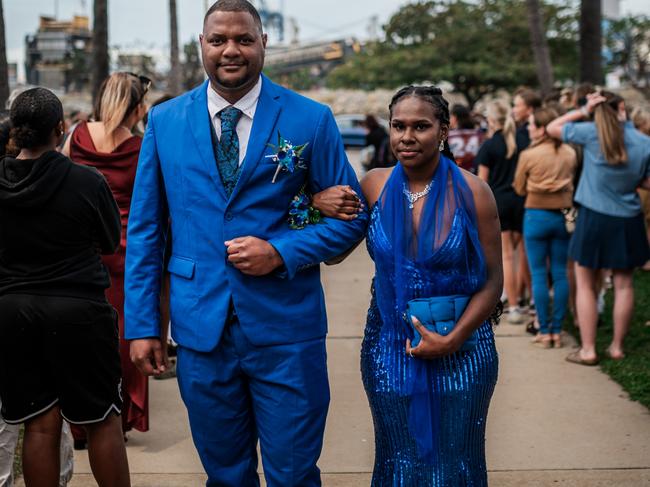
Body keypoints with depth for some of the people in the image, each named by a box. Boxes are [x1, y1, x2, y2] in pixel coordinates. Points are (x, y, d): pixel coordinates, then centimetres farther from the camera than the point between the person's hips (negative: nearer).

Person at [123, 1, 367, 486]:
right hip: (200, 328, 2)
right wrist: (142, 324, 3)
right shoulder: (165, 121, 5)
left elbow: (352, 215, 2)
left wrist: (281, 253, -14)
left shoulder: (310, 120, -2)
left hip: (285, 331, -2)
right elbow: (144, 229, 7)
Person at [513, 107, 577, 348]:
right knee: (560, 274, 8)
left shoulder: (528, 155, -11)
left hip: (536, 216, -3)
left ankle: (544, 331, 5)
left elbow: (519, 189, 1)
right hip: (563, 216, 3)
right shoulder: (570, 154, 0)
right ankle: (557, 330, 11)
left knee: (539, 275, 4)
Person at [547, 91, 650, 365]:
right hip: (628, 221, 2)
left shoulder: (591, 133, -11)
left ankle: (588, 350, 8)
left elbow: (552, 129, 1)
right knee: (623, 284, 12)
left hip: (593, 219, -2)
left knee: (586, 285, 8)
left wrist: (583, 112, 0)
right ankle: (617, 347, 19)